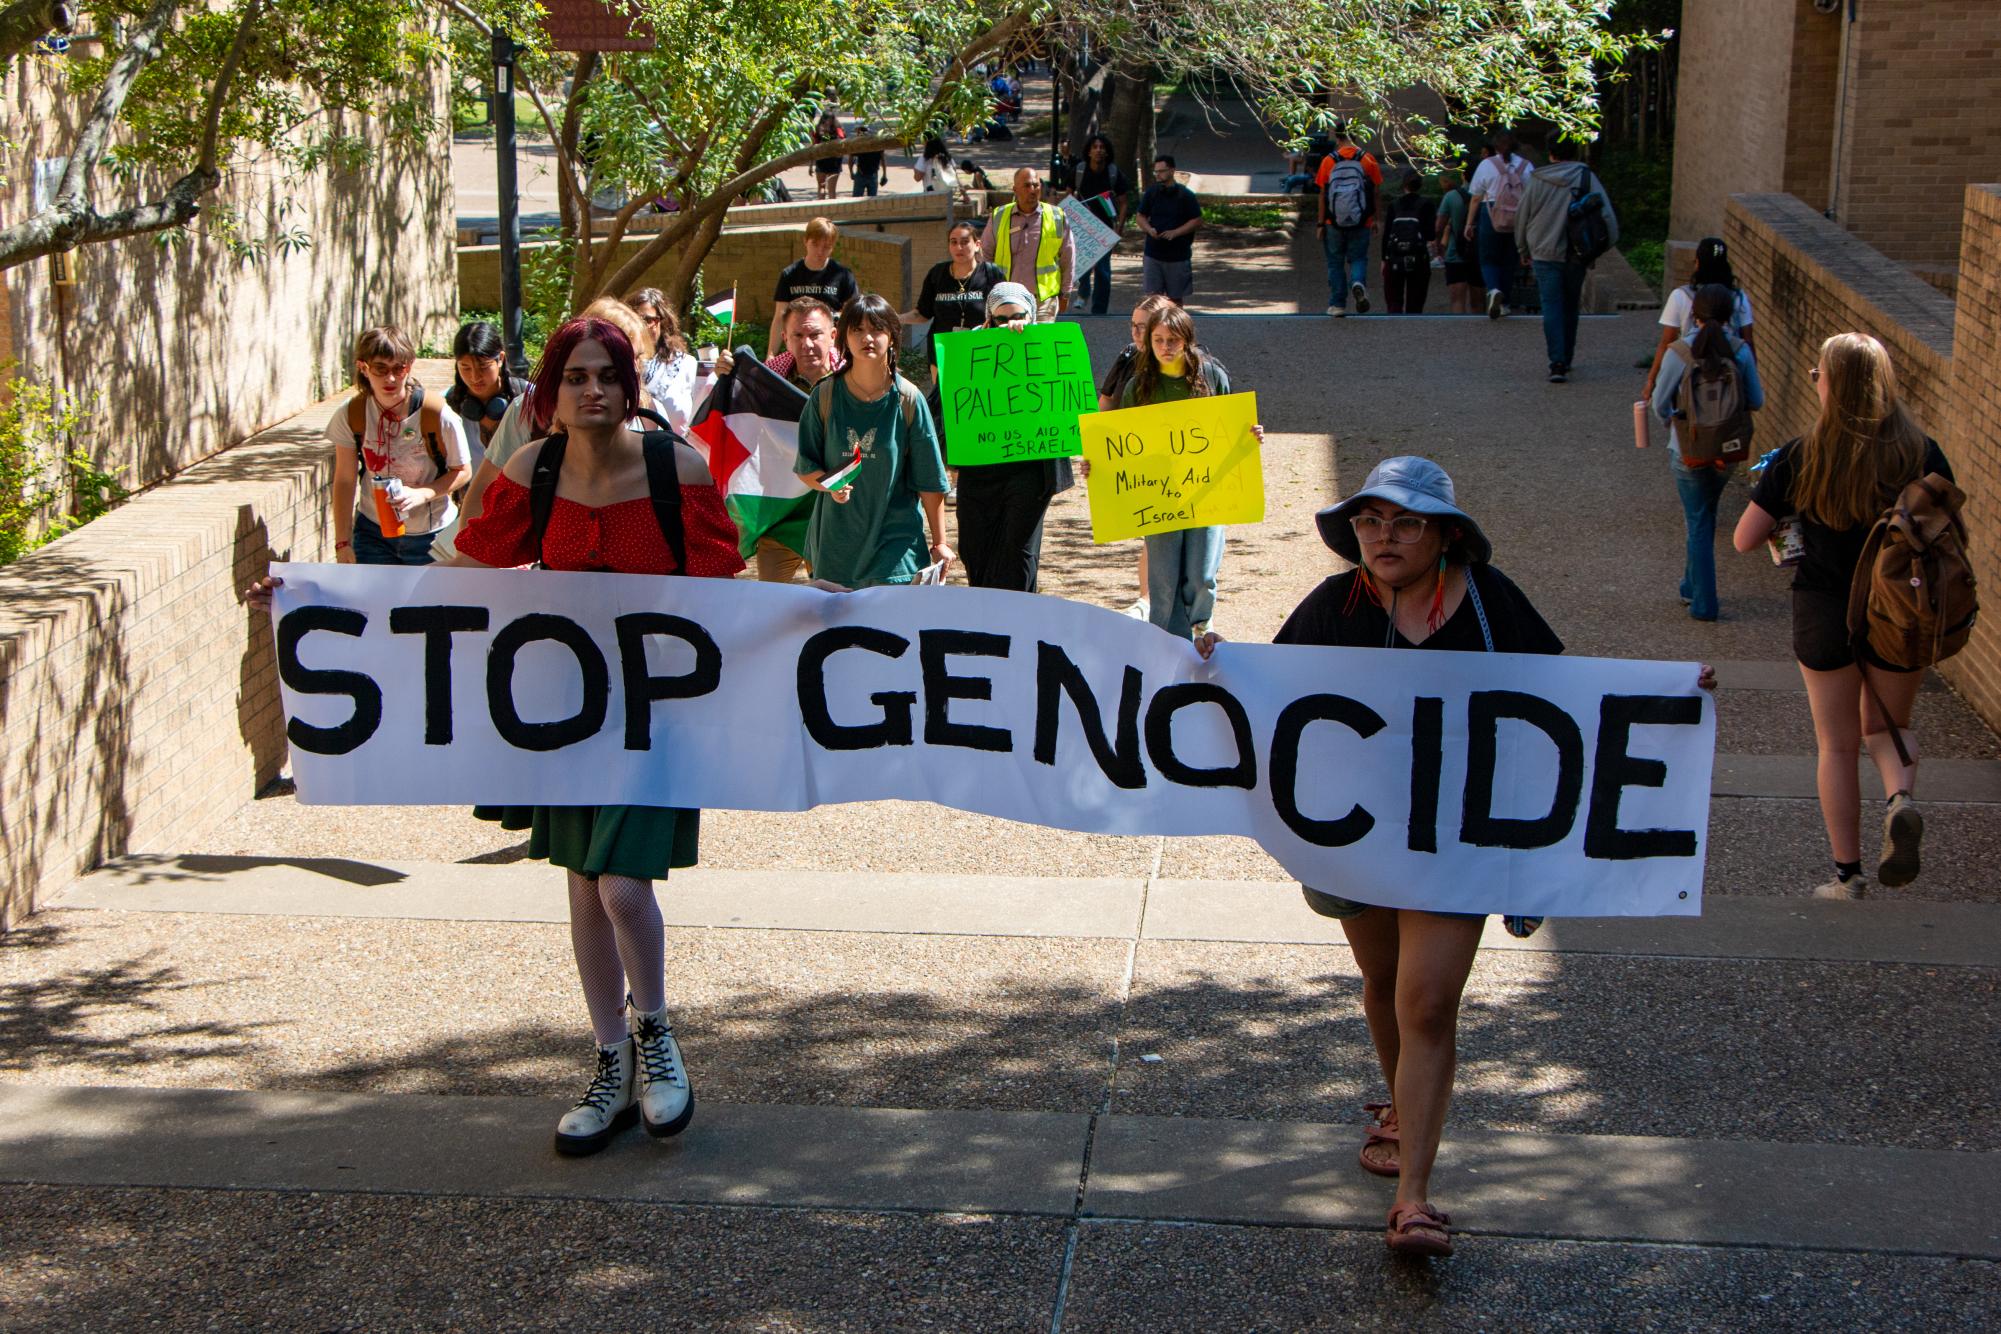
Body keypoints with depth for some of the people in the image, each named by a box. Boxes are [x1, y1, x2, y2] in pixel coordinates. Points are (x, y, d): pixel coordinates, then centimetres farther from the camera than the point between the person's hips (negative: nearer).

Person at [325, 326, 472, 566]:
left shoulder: (438, 416, -17)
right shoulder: (350, 415, -9)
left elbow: (462, 471, -6)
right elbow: (345, 481, -1)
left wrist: (423, 494, -23)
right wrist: (343, 542, 0)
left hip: (431, 537, -2)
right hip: (373, 533, 2)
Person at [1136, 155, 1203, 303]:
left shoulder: (1185, 195, -6)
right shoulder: (1151, 192, 3)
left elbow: (1197, 221, -5)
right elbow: (1140, 216, 11)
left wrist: (1175, 232, -18)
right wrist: (1149, 229, -11)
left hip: (1178, 254, -2)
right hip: (1153, 253, 2)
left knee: (1175, 297, 9)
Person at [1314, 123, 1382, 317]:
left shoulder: (1328, 161, -3)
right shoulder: (1368, 159, -1)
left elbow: (1322, 195, -1)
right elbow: (1375, 192, 2)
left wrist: (1321, 224, 4)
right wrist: (1375, 220, 12)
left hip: (1334, 223, 0)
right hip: (1361, 223, 0)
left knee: (1335, 263, 11)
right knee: (1358, 259, 11)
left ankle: (1337, 304, 9)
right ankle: (1358, 284, -19)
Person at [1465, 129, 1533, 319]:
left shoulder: (1487, 165, -2)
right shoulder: (1527, 166, 4)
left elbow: (1476, 198, 0)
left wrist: (1470, 223, 8)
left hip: (1491, 216, -2)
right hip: (1518, 219, 2)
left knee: (1488, 259, 3)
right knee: (1509, 261, 13)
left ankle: (1494, 290, -26)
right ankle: (1504, 303, 17)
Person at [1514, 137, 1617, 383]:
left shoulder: (1537, 181, 0)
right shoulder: (1588, 179, -2)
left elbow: (1521, 218, 9)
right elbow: (1608, 218, -5)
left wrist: (1524, 250, 23)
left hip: (1545, 254, -1)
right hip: (1576, 257, 1)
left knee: (1552, 307, -2)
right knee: (1570, 307, 16)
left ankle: (1558, 362, -16)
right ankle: (1565, 360, 24)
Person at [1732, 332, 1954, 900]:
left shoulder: (1798, 458, -11)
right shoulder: (1922, 453, -9)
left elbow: (1745, 539, -9)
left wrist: (1781, 510, 11)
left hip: (1824, 612, -1)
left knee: (1838, 746, 13)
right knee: (1887, 726, 23)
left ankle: (1847, 874, 14)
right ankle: (1900, 799, -8)